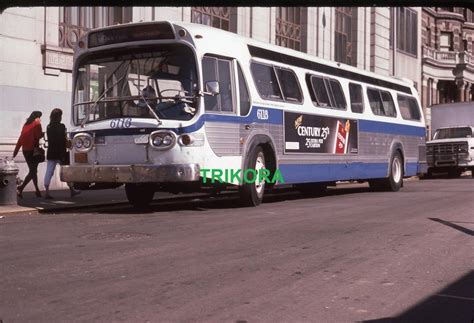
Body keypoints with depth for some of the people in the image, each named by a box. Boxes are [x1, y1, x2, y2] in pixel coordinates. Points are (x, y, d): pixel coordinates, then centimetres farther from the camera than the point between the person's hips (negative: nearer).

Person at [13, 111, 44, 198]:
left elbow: (20, 138, 12)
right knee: (33, 171, -4)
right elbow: (39, 136, -12)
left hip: (25, 150, 7)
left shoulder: (26, 125, 13)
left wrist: (16, 151, 14)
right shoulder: (36, 124, -6)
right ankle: (21, 188, -19)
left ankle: (37, 191, 20)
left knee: (33, 170, 15)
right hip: (33, 150, -7)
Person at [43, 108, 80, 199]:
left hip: (50, 153, 5)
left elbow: (49, 139, 13)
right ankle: (72, 190, 18)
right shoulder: (61, 127, -11)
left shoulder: (48, 127, 8)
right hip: (60, 153, -5)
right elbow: (63, 141, -14)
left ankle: (47, 192, -5)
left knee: (49, 172, 1)